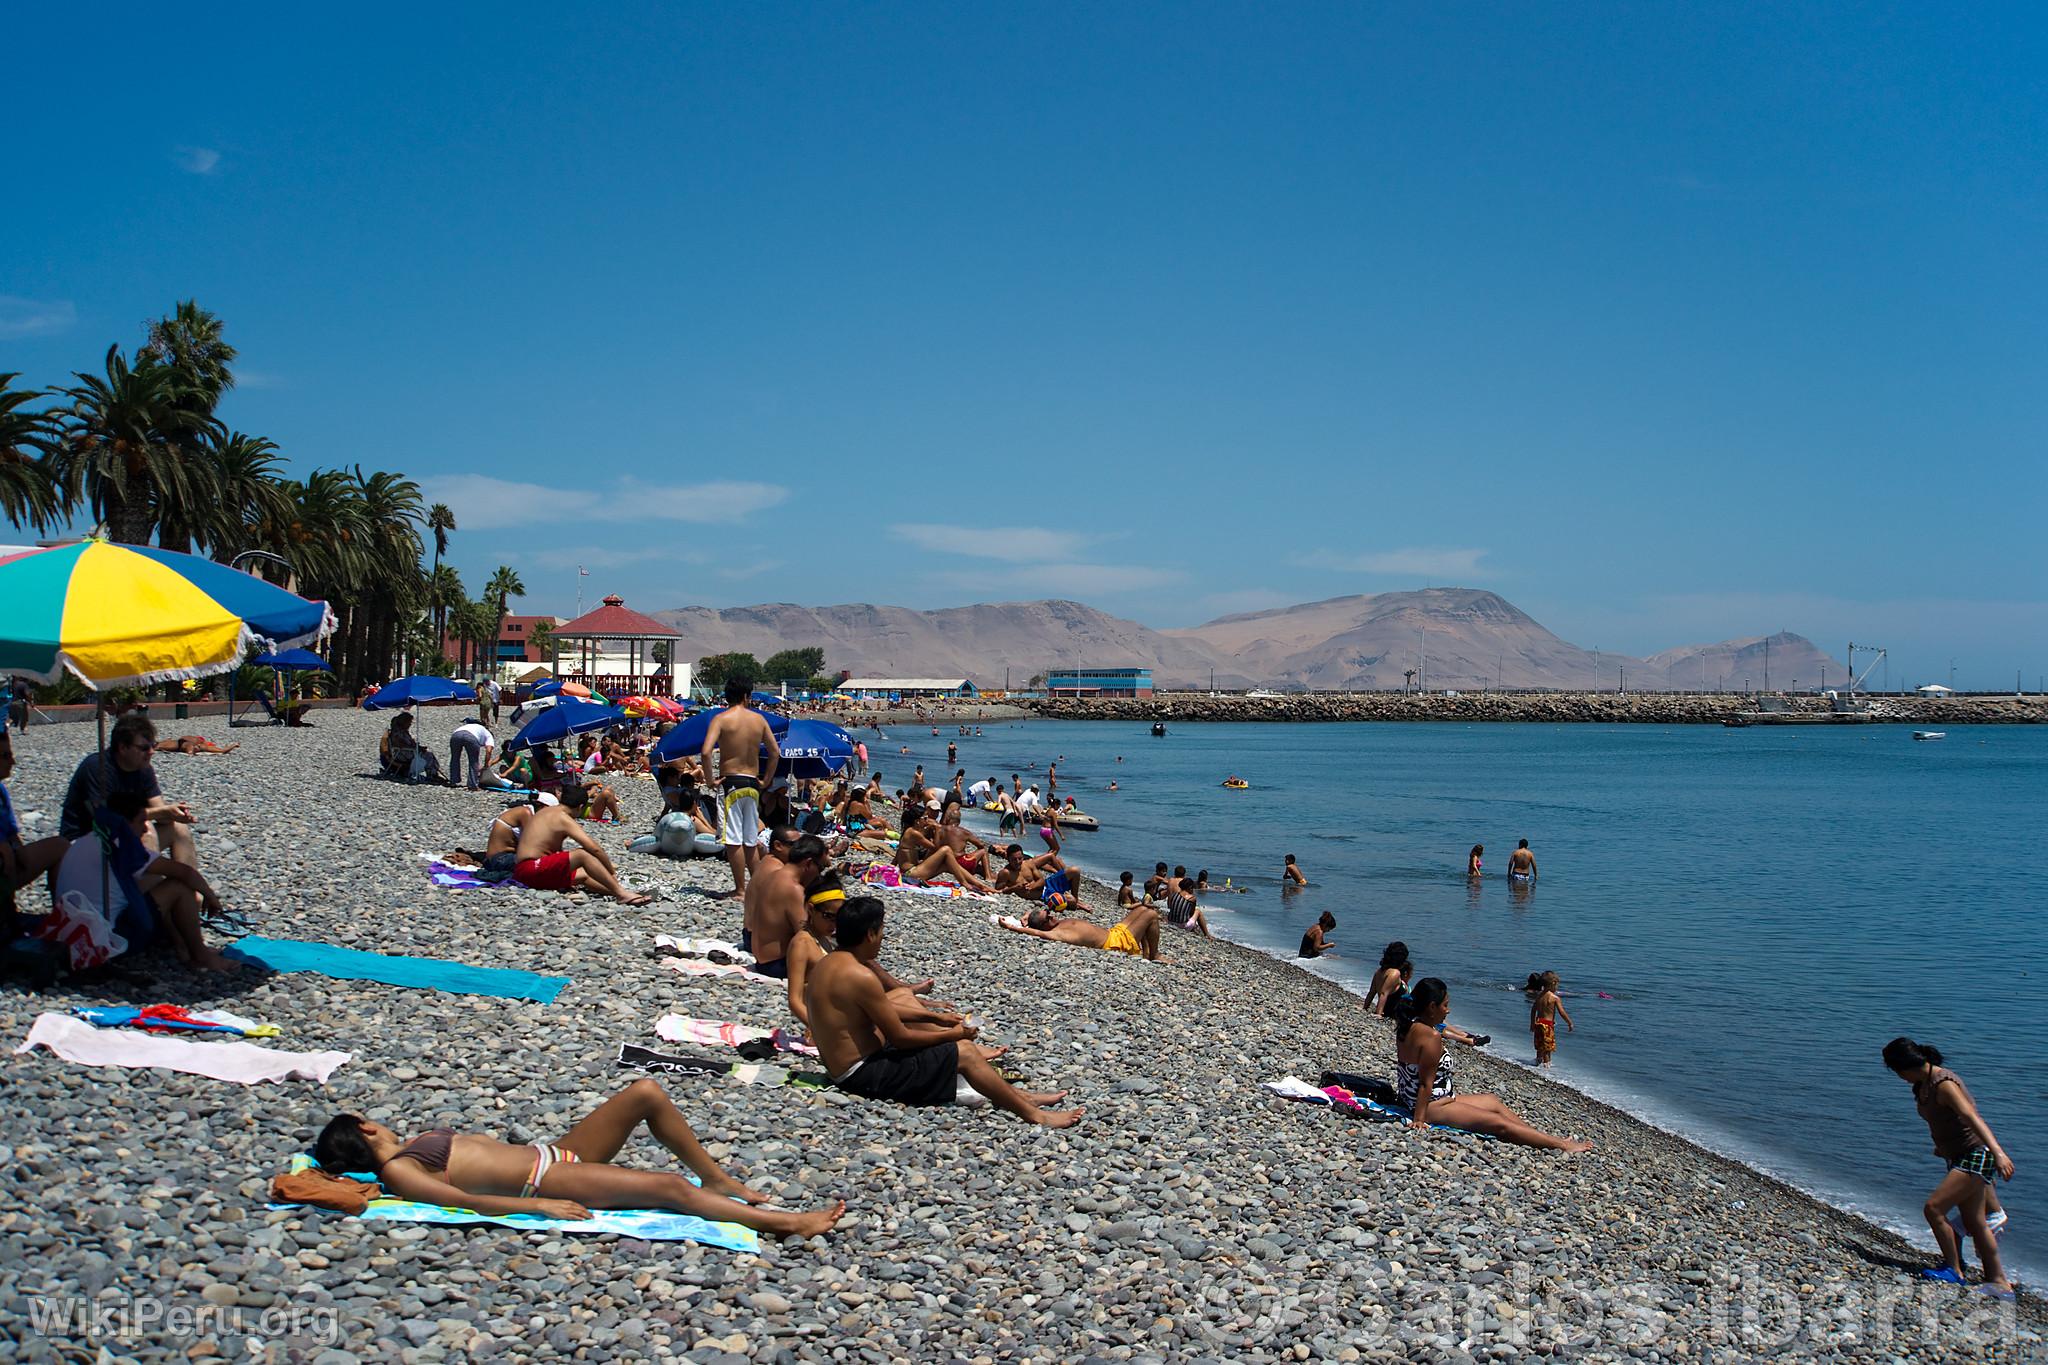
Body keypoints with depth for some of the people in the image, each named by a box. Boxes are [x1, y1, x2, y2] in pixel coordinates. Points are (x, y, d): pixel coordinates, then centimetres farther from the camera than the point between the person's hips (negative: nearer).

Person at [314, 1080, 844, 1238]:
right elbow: (466, 1199, -18)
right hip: (543, 1179, -9)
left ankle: (718, 1181, 6)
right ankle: (786, 1221, -13)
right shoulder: (397, 1172, -8)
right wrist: (538, 1206, -22)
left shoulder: (409, 1150, 18)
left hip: (551, 1152, 9)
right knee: (669, 1187, -19)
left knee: (646, 1093, -6)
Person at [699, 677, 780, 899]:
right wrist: (765, 781, 17)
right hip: (752, 783, 5)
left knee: (733, 839, -2)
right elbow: (775, 753, 11)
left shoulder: (721, 719, -6)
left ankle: (740, 889, -1)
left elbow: (705, 751, -18)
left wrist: (709, 779, -8)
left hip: (730, 783, -5)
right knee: (751, 840, 14)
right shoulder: (758, 719, 7)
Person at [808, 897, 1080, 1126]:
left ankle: (1014, 1095, 26)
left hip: (841, 1068, 10)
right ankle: (1033, 1114, 7)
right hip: (865, 1076, -10)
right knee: (964, 1052, -6)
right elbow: (900, 1038, -19)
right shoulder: (861, 976, -24)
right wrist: (952, 1034, -4)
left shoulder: (824, 966, 6)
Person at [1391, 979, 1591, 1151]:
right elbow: (1426, 1083, -22)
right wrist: (1418, 1120, -19)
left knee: (1494, 1102, 21)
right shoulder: (1431, 1036, -26)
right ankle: (1562, 1145, 6)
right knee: (1499, 1123, -2)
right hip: (1431, 1106, -10)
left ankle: (1538, 1134, 29)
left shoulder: (1408, 1026, 3)